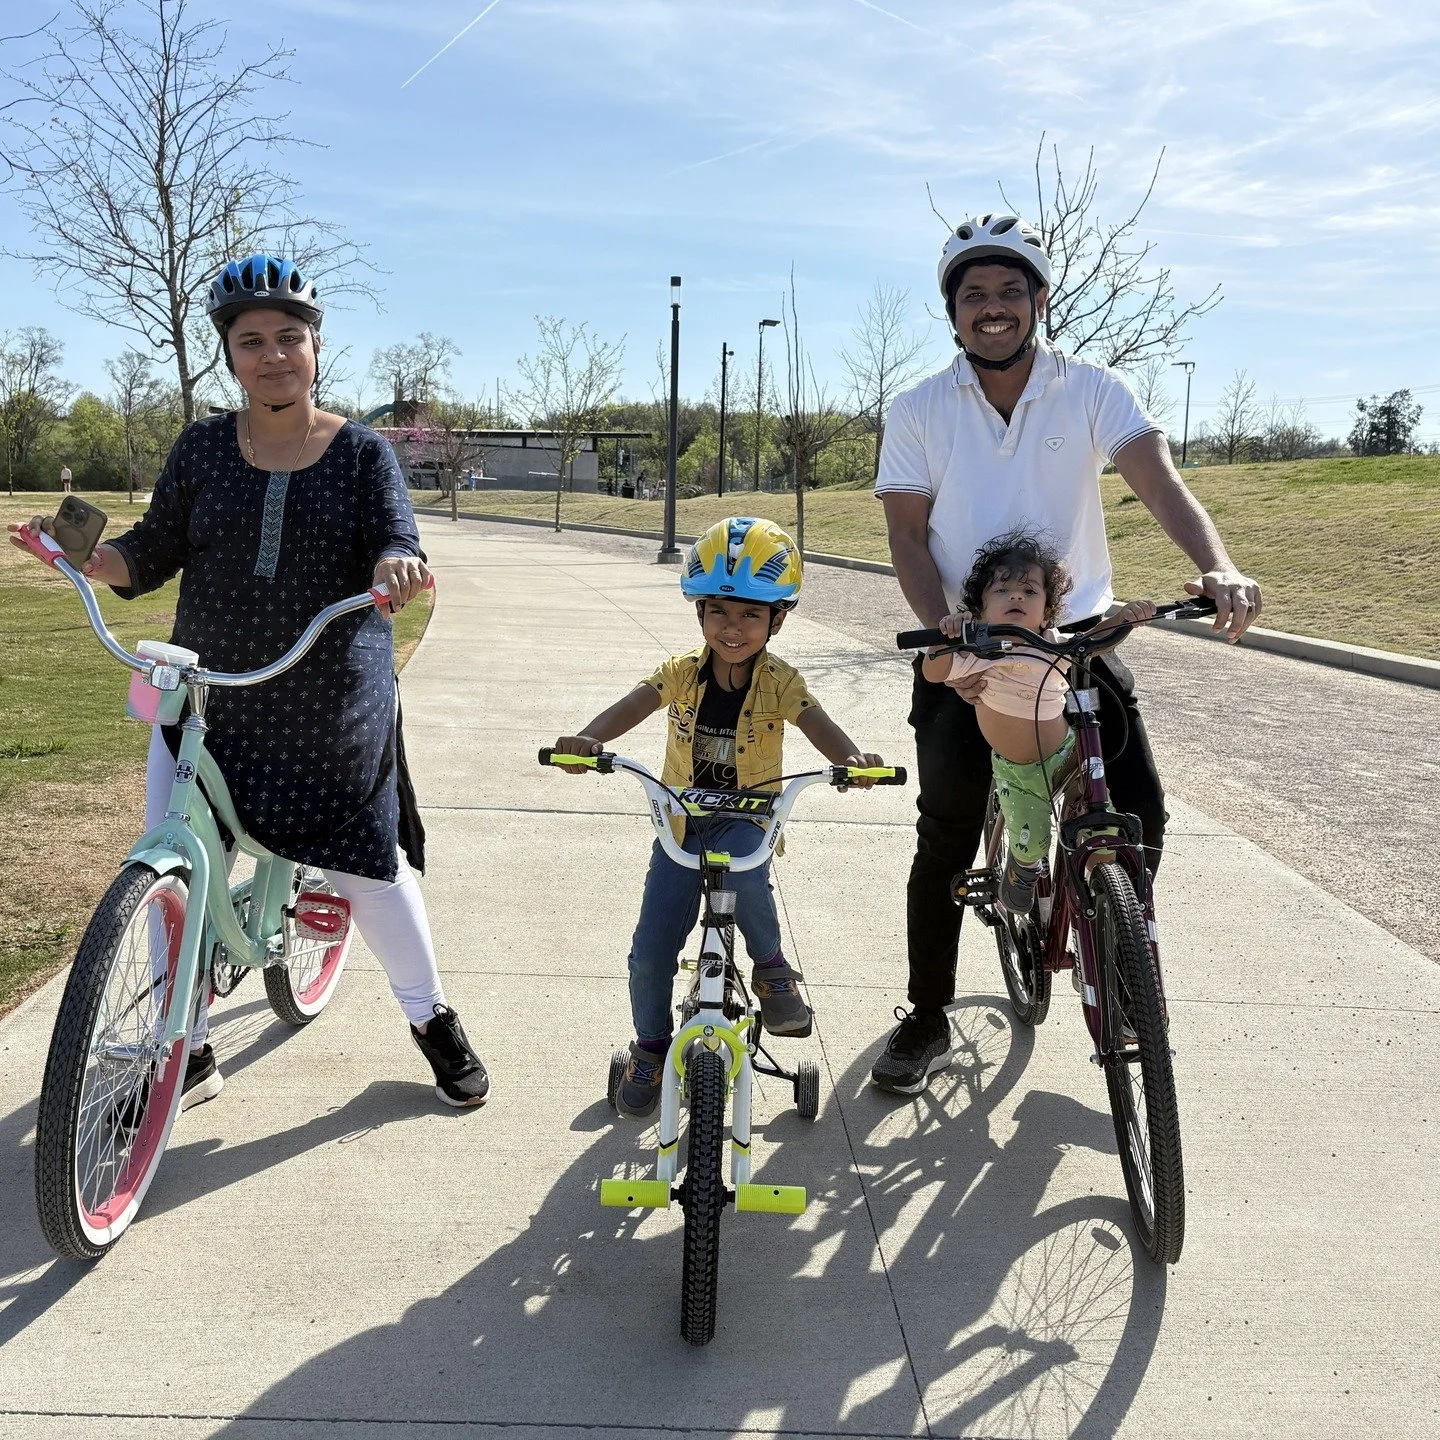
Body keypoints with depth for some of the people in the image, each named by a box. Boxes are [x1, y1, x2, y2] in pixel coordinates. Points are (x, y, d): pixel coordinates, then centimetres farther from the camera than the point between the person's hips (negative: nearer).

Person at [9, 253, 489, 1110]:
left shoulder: (362, 452, 0)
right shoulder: (204, 449, 5)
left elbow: (396, 541, -10)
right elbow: (150, 557, 6)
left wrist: (394, 566, -33)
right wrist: (85, 556, -14)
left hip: (335, 716, -2)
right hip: (209, 706, 2)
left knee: (369, 868, 7)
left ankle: (433, 1019, 30)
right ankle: (186, 1054, 18)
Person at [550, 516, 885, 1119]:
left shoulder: (778, 682, -10)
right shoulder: (682, 672, -7)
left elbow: (818, 724, -25)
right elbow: (631, 706, -21)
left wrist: (851, 758, -48)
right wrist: (587, 739, -44)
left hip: (748, 816, -2)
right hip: (681, 818, 2)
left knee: (743, 872, -38)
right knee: (651, 952, -3)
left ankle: (771, 966, -7)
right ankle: (650, 1047, 25)